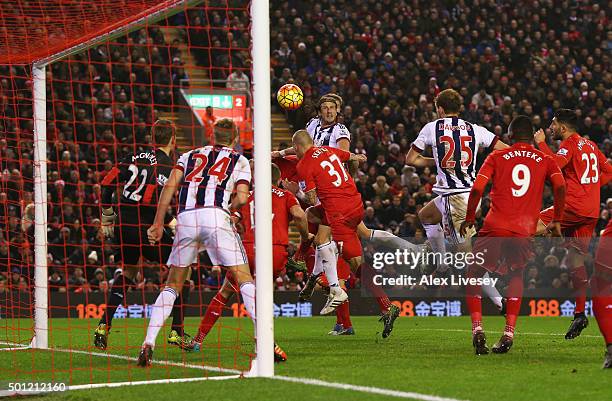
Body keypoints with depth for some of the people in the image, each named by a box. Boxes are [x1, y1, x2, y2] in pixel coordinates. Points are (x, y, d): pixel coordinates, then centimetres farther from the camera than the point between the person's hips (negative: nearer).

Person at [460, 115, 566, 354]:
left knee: (474, 275, 15)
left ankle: (477, 327, -4)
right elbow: (560, 187, -3)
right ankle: (509, 333, 13)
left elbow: (477, 189, 0)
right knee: (516, 275, 26)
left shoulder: (497, 157, 9)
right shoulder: (545, 161, 14)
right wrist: (556, 221, 5)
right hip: (525, 231, 2)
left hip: (496, 227, -2)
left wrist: (469, 218, 11)